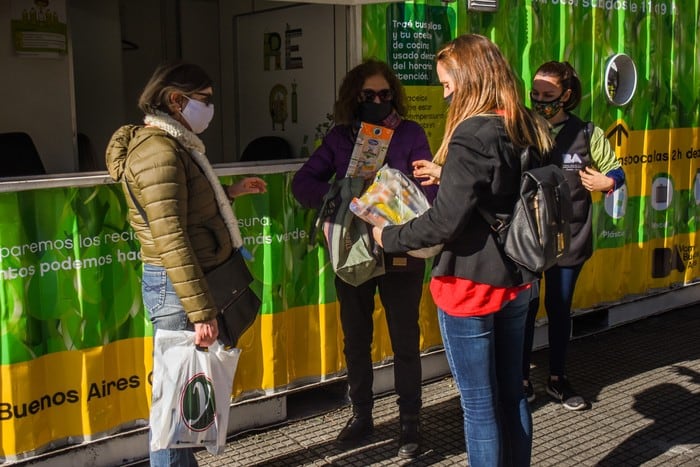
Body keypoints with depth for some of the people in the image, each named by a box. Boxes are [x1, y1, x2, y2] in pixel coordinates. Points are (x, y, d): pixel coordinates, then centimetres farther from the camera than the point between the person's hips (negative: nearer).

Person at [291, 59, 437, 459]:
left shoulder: (411, 133, -4)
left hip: (400, 254, -3)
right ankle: (361, 415, 33)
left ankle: (411, 423, 22)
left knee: (406, 341, 7)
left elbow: (429, 189, -9)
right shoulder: (340, 137, 3)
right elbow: (303, 182, -5)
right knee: (356, 339, 15)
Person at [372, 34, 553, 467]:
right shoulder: (529, 128, 5)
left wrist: (389, 236, -10)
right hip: (517, 281, 8)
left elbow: (445, 221, -24)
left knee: (479, 405, 6)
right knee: (512, 393, 20)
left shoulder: (472, 135, -20)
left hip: (473, 286, -8)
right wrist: (448, 176, 21)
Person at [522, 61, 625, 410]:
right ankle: (522, 378, 24)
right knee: (525, 309, 7)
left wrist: (606, 182, -12)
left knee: (560, 310, 14)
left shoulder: (587, 134, 0)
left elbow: (616, 171, 10)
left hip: (569, 240, 1)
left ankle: (558, 379, 29)